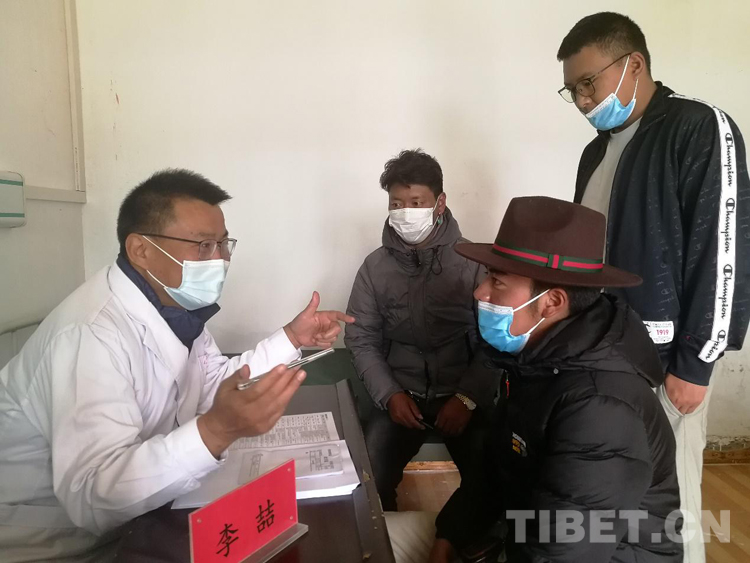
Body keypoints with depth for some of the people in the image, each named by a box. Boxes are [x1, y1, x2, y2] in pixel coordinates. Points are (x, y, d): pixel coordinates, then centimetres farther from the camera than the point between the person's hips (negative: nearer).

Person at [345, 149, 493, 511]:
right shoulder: (375, 266, 1)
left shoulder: (473, 262, -5)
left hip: (462, 393, -1)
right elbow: (361, 340, 3)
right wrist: (390, 394, -9)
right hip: (401, 395, 1)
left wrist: (469, 397, -15)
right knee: (368, 478, -15)